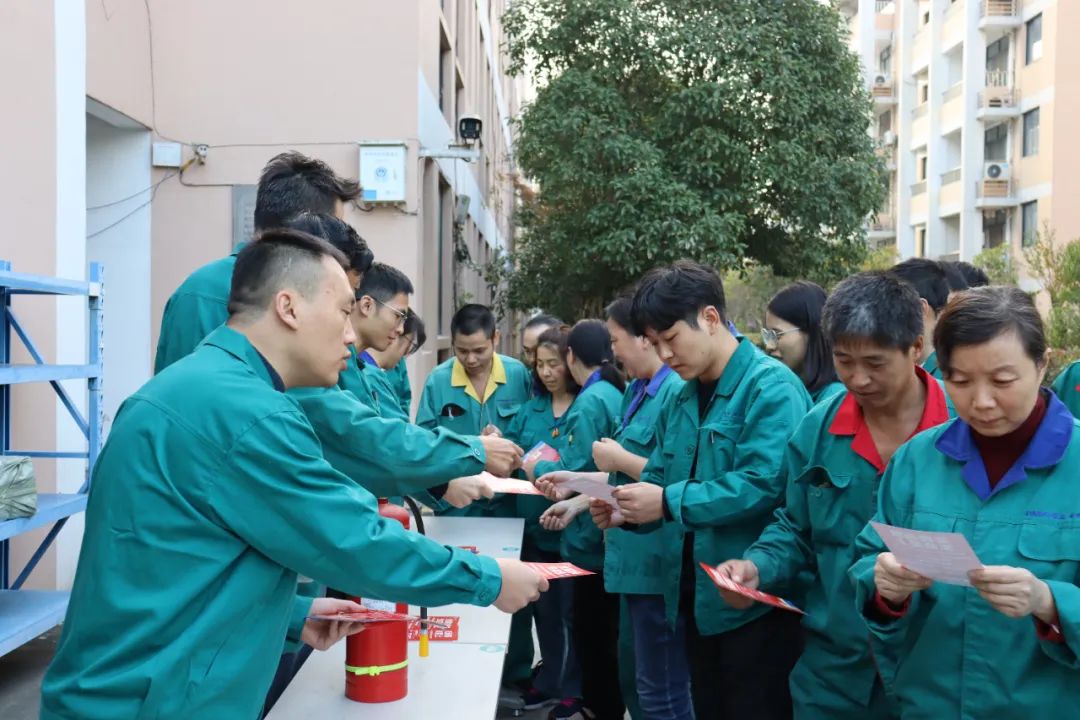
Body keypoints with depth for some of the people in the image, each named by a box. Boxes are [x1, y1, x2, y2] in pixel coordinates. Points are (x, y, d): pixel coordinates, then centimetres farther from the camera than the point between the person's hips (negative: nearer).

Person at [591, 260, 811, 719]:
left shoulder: (770, 387, -14)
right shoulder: (682, 397, 12)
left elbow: (763, 485, -25)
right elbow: (659, 478, 14)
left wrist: (669, 503, -23)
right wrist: (627, 506, -7)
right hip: (698, 596, 8)